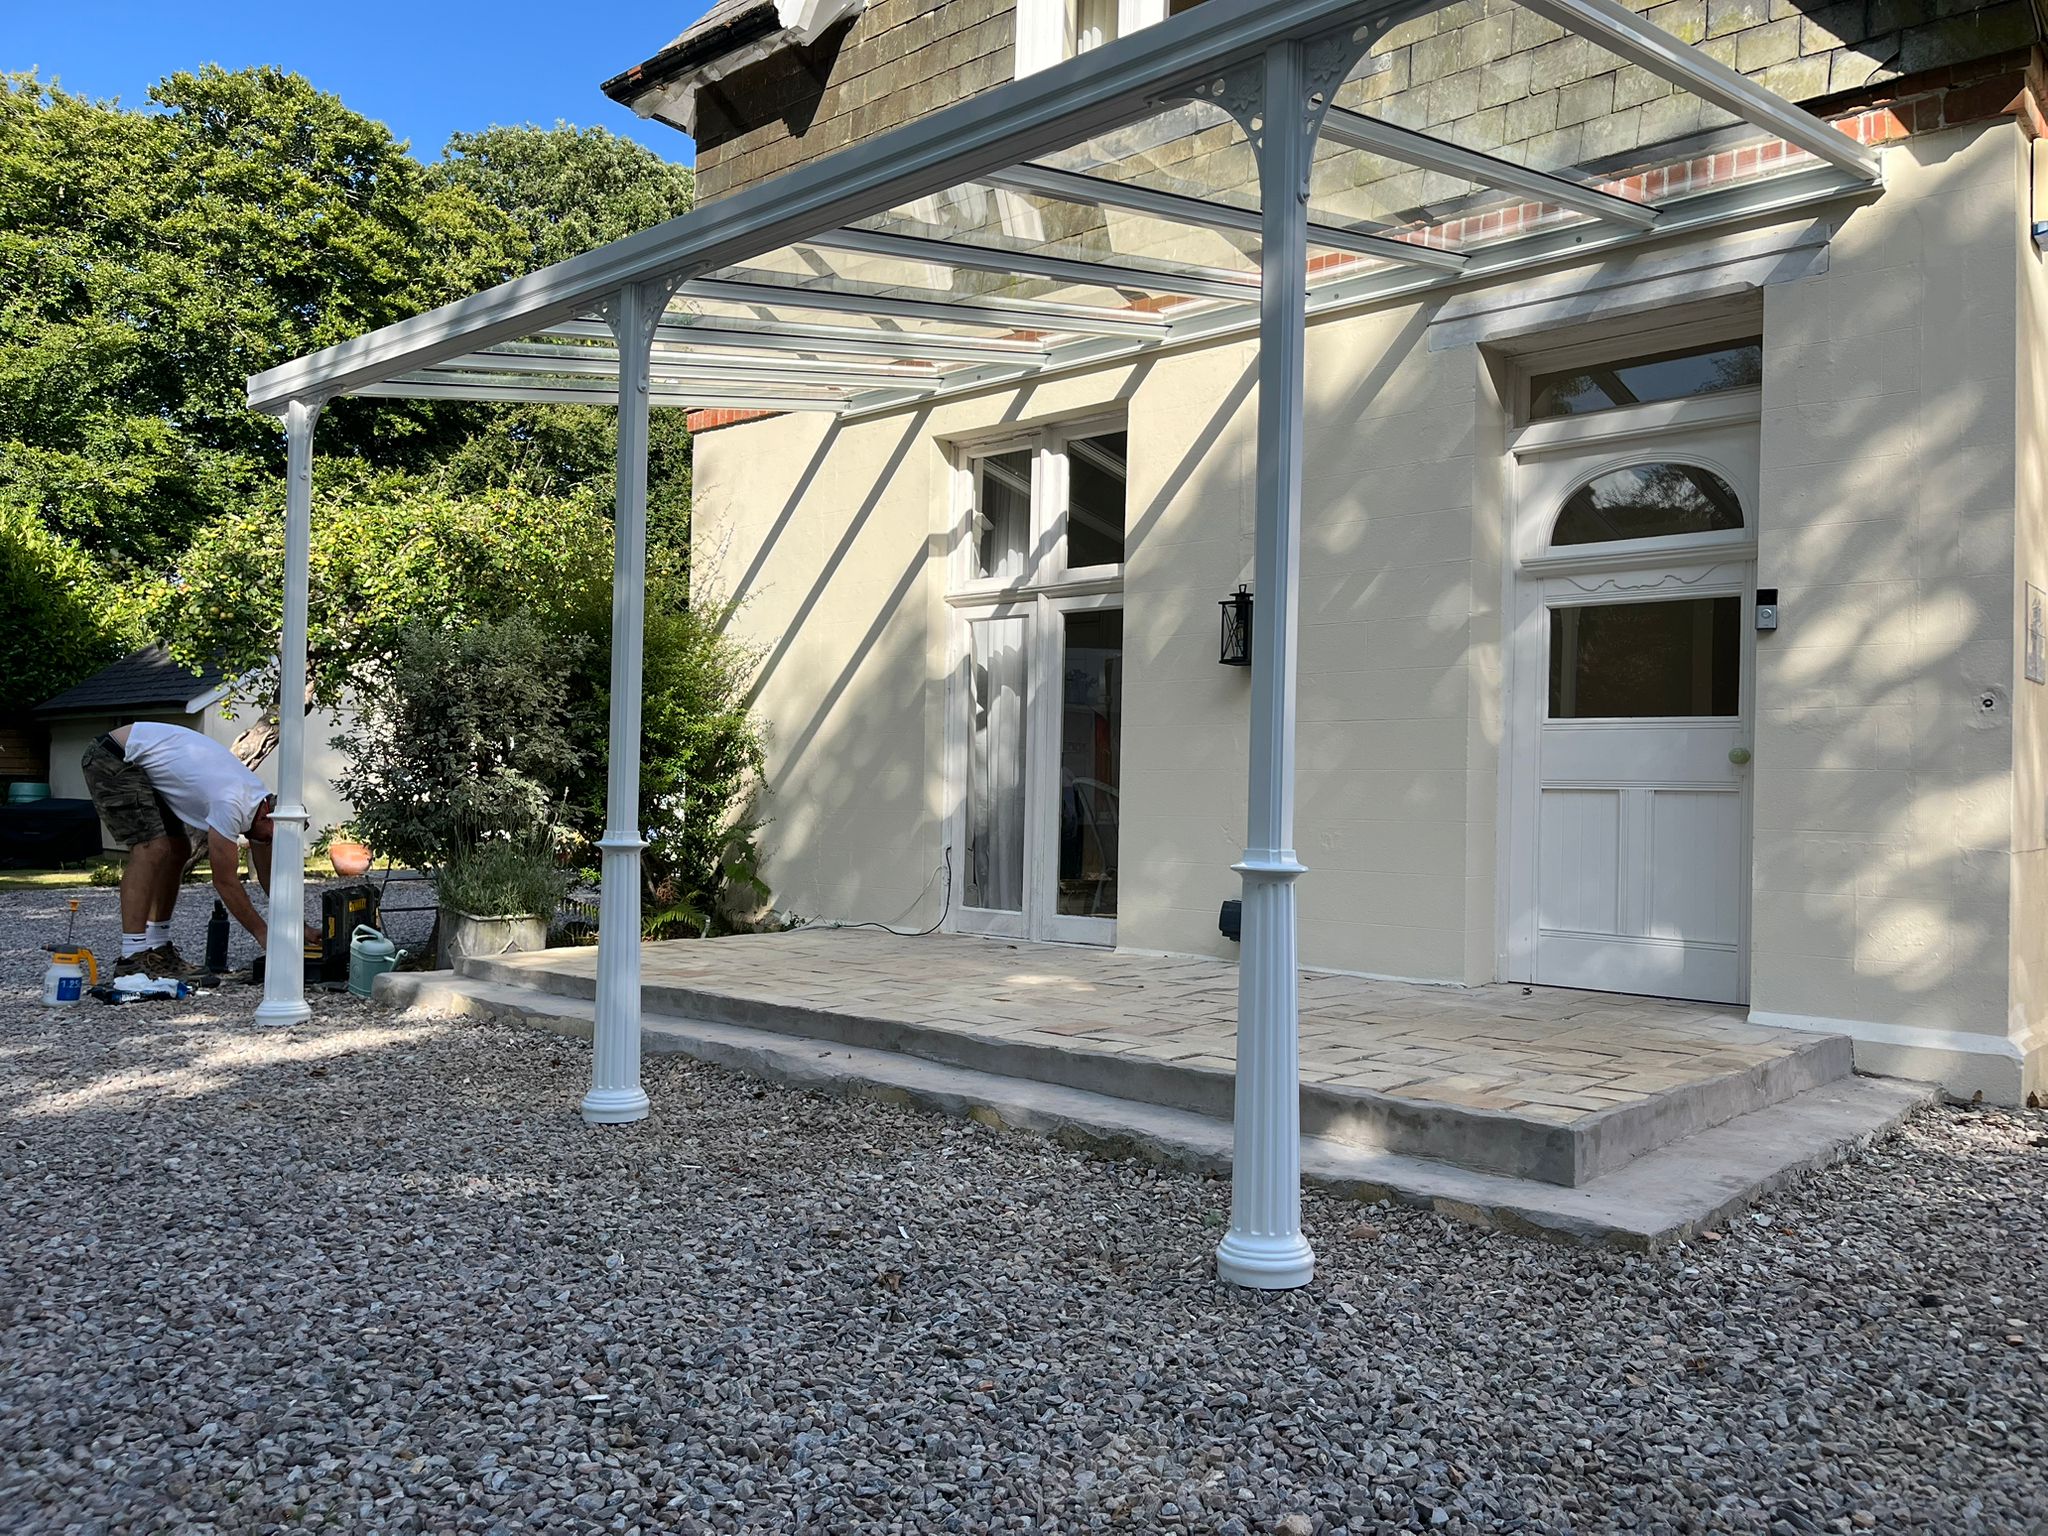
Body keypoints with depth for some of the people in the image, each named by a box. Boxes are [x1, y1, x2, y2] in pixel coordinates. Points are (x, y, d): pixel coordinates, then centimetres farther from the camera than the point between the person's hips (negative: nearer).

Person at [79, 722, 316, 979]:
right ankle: (132, 958, -20)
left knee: (177, 849, 8)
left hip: (143, 766, 10)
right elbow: (225, 880, -22)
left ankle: (157, 947, 13)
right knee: (152, 848, -20)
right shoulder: (231, 805, -27)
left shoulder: (259, 798, 1)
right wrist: (262, 933, -15)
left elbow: (268, 874, 8)